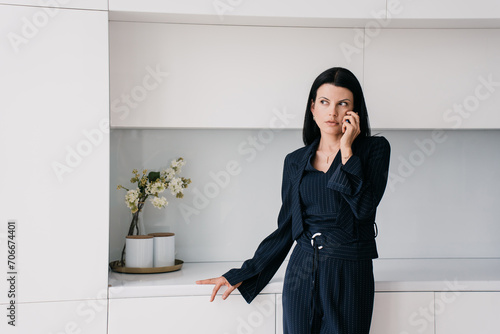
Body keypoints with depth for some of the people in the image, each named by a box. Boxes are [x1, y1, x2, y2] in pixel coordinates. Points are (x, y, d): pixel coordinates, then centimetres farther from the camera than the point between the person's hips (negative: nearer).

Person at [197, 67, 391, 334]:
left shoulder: (374, 149, 0)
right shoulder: (295, 162, 7)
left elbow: (364, 207, -15)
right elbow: (285, 229, 11)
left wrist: (346, 150, -12)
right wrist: (239, 276, 9)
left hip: (350, 275, -2)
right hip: (301, 274, 3)